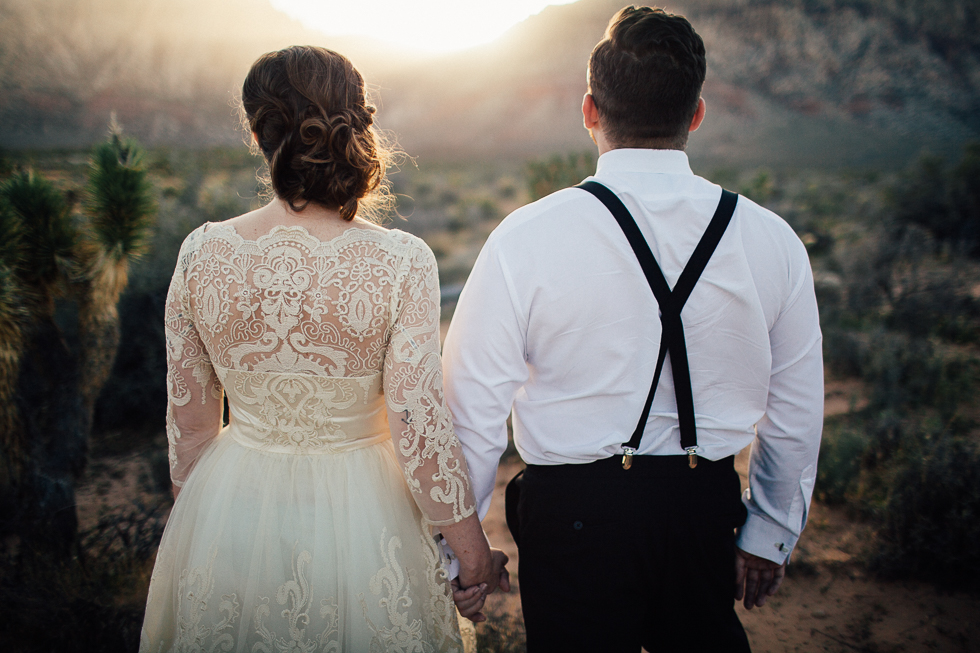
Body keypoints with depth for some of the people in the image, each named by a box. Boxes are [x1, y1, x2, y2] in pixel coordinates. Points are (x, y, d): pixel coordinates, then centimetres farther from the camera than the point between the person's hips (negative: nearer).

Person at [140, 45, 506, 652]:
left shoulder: (201, 252, -11)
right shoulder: (402, 263, -20)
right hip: (356, 525, -2)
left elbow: (189, 424, 0)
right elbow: (422, 437, -18)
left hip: (229, 514, 3)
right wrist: (475, 555, -3)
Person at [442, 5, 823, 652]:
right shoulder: (772, 240, -6)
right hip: (708, 505, 3)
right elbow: (797, 413, 2)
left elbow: (474, 408, -12)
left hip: (573, 509, -2)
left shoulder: (527, 238, -15)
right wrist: (770, 534, 17)